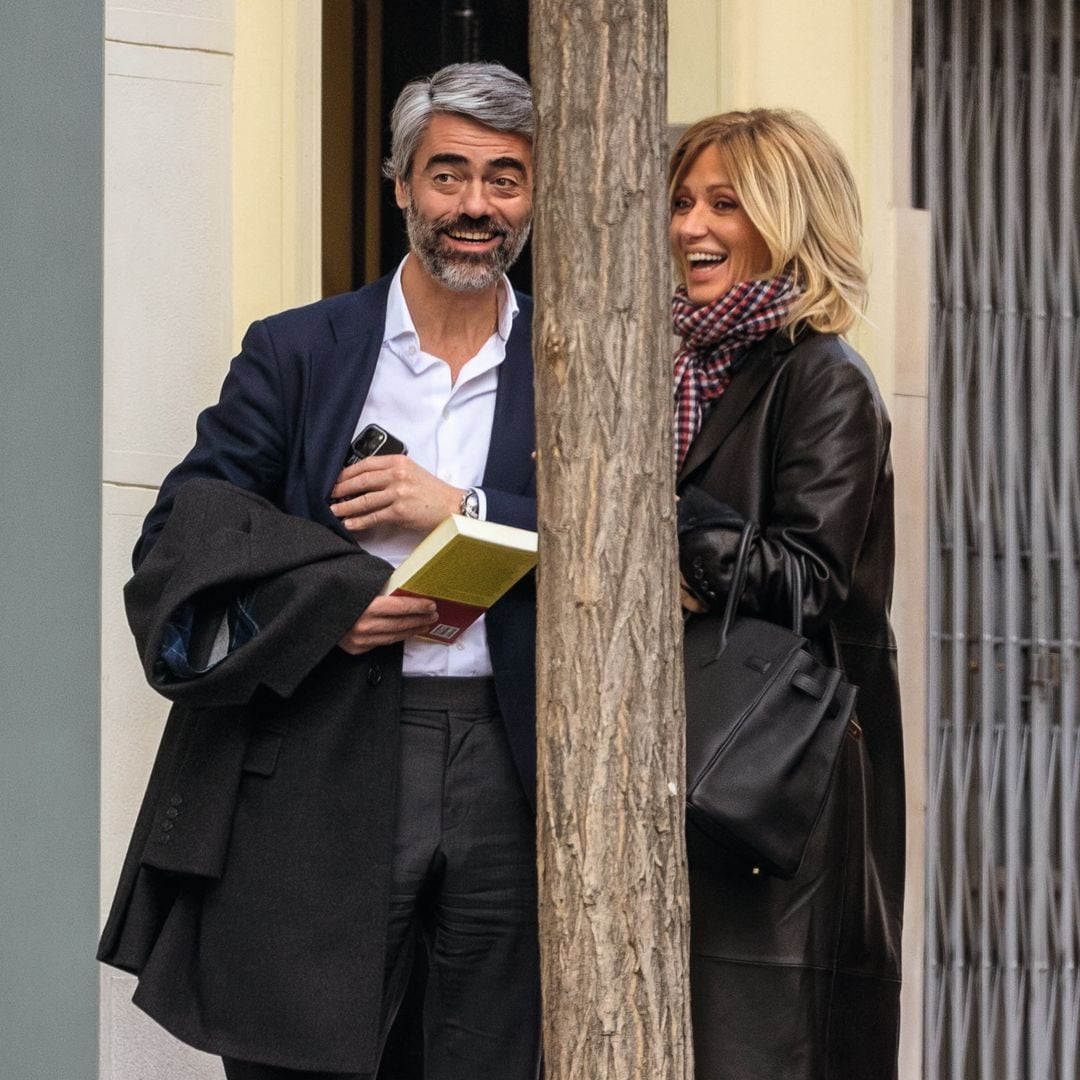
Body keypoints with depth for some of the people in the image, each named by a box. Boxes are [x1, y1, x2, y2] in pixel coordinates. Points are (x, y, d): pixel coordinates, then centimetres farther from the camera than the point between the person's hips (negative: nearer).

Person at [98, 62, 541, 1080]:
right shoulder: (297, 354, 8)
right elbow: (178, 541, 3)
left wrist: (461, 507, -12)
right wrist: (331, 606, -12)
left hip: (508, 768, 1)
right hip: (324, 768, -1)